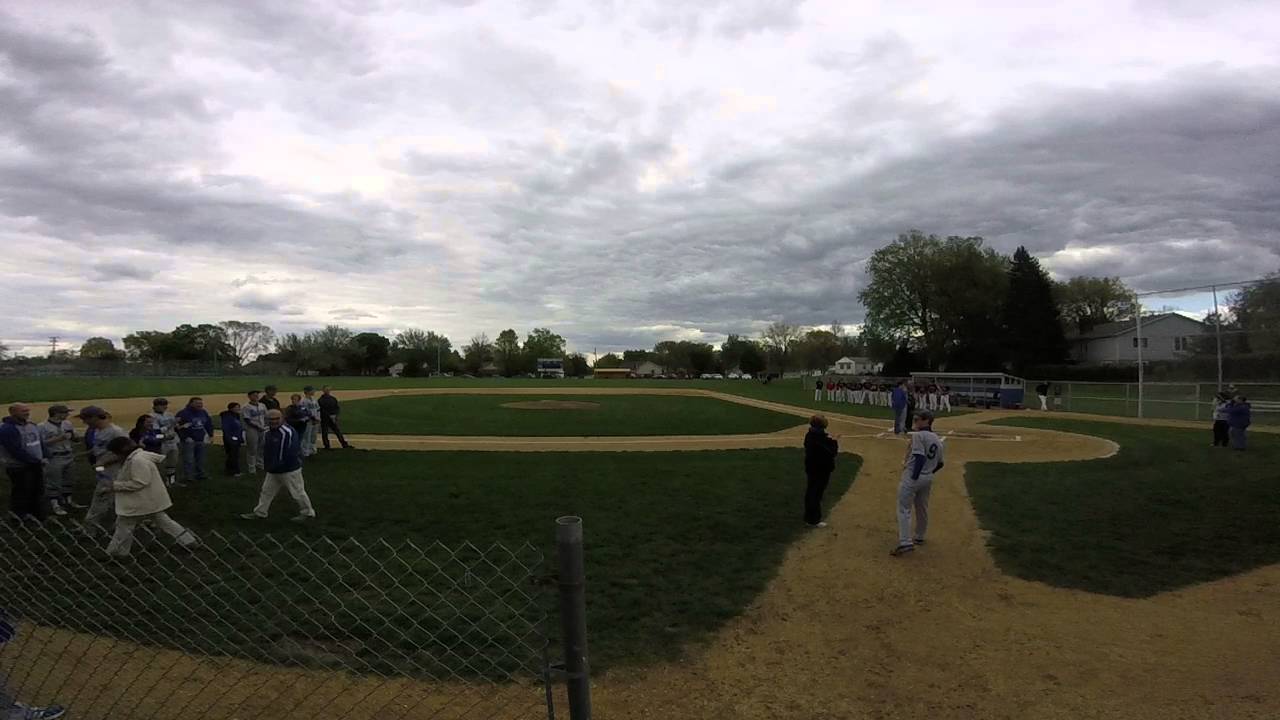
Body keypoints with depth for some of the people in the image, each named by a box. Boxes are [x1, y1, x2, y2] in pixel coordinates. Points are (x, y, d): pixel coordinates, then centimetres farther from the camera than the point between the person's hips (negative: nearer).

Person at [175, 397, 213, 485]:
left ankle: (200, 475, 25)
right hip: (189, 441, -6)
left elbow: (209, 424, 18)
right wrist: (185, 437, -17)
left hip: (201, 440, 6)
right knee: (188, 460, -6)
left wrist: (211, 435, 13)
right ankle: (188, 478, 0)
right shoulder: (183, 413, -13)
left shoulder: (204, 412, 7)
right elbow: (178, 427, -14)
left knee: (200, 459, 13)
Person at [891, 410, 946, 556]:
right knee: (922, 508, 21)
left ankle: (905, 542, -15)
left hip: (912, 476, -8)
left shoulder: (918, 435, -13)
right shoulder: (938, 440, 12)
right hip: (928, 478, 8)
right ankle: (919, 537, 36)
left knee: (904, 509, -7)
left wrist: (914, 477, -23)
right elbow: (939, 463, 14)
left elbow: (920, 457, -22)